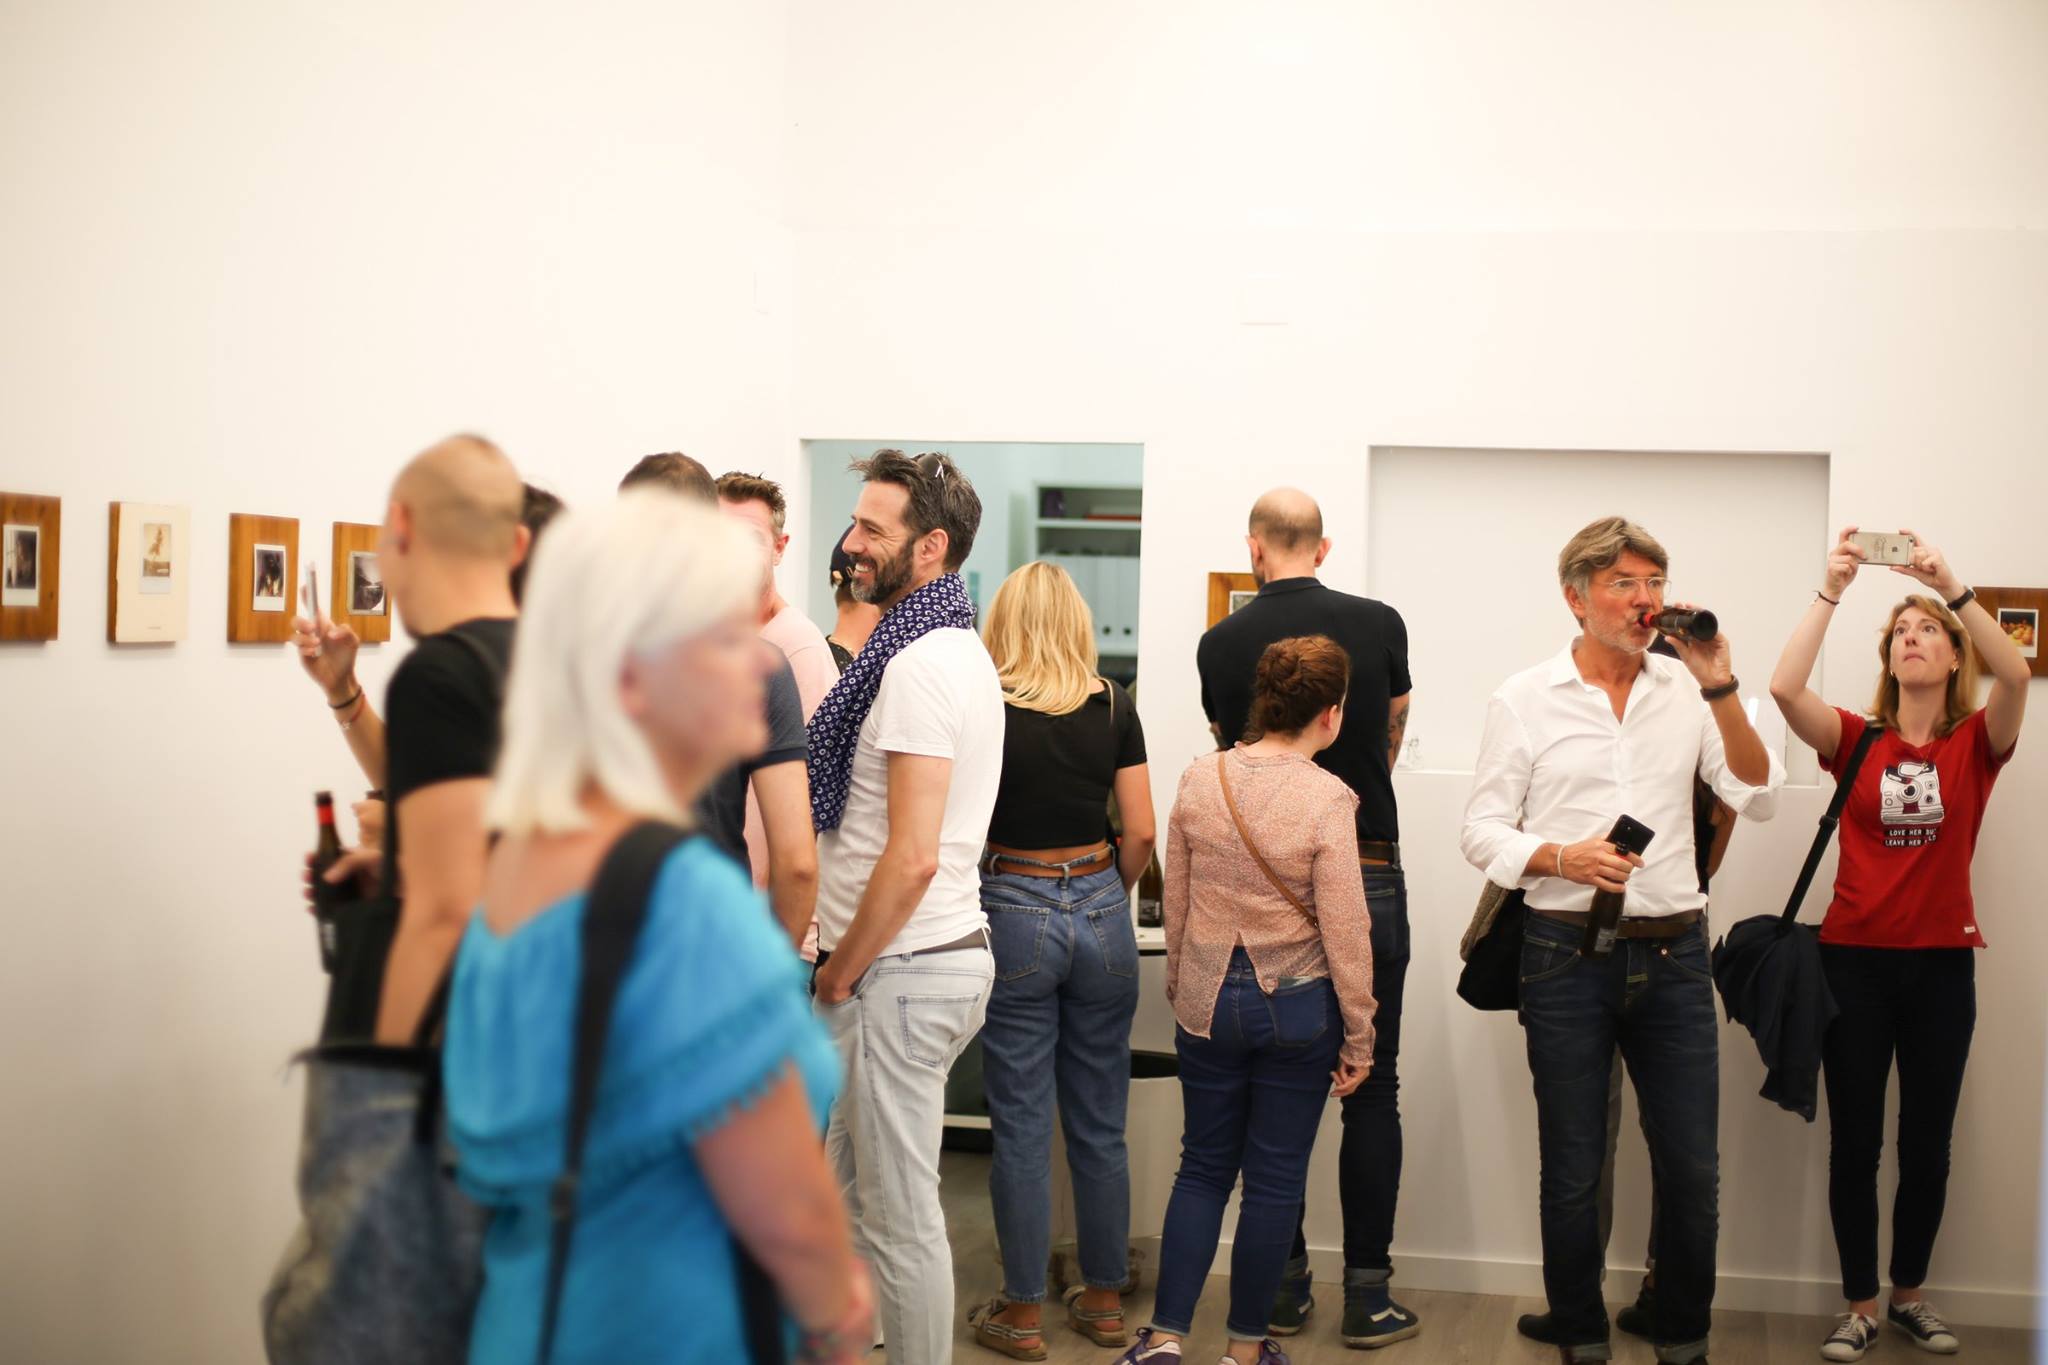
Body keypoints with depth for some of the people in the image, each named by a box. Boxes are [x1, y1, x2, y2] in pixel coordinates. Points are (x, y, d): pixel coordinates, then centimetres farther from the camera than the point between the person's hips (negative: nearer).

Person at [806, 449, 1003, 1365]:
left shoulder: (921, 665, -18)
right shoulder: (960, 651, 14)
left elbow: (912, 858, -24)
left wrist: (840, 975, -12)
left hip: (900, 971, -10)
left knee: (900, 1218, 0)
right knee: (848, 1189, 18)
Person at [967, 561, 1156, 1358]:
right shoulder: (1114, 708, 0)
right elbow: (1140, 832, 0)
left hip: (1015, 912, -3)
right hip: (1100, 911, 3)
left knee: (1021, 1125, 4)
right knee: (1100, 1122, 13)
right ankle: (1104, 1301, 23)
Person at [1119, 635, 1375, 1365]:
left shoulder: (1199, 779, -4)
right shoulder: (1328, 799, -16)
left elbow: (1175, 902, 5)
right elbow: (1345, 932, -12)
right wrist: (1358, 1037, -2)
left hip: (1209, 999, 3)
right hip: (1297, 1006, -3)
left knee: (1204, 1169, 15)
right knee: (1275, 1181, 10)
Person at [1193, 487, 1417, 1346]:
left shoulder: (1220, 645, -2)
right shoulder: (1380, 625, -2)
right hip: (1367, 879, -1)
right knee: (1371, 1090, 5)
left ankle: (1282, 1284, 15)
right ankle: (1367, 1293, 7)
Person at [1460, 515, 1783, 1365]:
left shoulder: (1685, 692, 6)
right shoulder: (1525, 700, 2)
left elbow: (1759, 800, -1)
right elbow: (1481, 832, 1)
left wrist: (1722, 691, -10)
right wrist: (1562, 858, -17)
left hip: (1673, 954, 2)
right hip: (1567, 956, -2)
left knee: (1692, 1168, 6)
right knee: (1572, 1170, 7)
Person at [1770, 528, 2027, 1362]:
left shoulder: (1977, 743, 1)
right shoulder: (1856, 740, 0)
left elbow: (2015, 674, -20)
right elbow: (1785, 687, -17)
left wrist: (1952, 587, -26)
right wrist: (1832, 589, -18)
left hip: (1942, 963, 1)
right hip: (1855, 958, 0)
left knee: (1928, 1142, 11)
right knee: (1855, 1141, 4)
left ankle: (1911, 1294, 28)